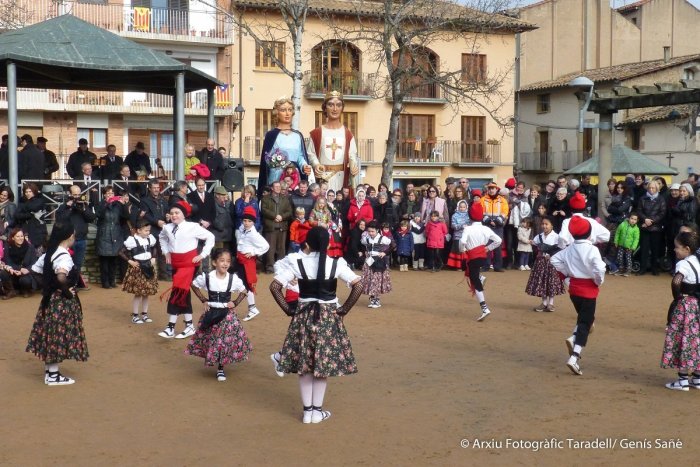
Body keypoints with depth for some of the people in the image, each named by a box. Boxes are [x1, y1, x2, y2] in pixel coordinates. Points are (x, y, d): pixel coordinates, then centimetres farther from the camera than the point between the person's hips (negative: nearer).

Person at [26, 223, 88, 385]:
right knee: (57, 337, -1)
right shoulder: (64, 256, -22)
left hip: (51, 298, 9)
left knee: (51, 336, 15)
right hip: (62, 301, -9)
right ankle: (53, 376, 7)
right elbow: (61, 277, -38)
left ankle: (49, 371, 23)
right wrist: (67, 291, -21)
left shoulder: (51, 252, 6)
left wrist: (52, 285, 13)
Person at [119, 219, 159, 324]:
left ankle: (144, 314, 20)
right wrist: (130, 261, -15)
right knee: (138, 293, -3)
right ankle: (134, 316, 7)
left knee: (147, 292, 10)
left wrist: (153, 258, 9)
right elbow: (121, 252, -13)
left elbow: (153, 248, 23)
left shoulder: (150, 238, 3)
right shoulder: (132, 240, -16)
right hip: (137, 269, -6)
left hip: (148, 268, 6)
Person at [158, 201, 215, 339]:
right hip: (175, 263, 6)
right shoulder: (167, 228, 4)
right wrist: (166, 252, 16)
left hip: (189, 262, -6)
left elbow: (210, 237, -4)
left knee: (177, 292, -13)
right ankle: (189, 326, 19)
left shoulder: (192, 227, -10)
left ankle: (171, 327, -10)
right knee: (183, 292, 10)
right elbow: (162, 237, 27)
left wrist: (203, 255, -5)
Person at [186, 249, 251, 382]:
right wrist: (203, 300, 1)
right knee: (210, 340, 4)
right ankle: (211, 362, 26)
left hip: (227, 314, 0)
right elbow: (194, 285, 8)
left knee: (226, 340, 0)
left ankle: (221, 369, 15)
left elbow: (243, 291, 9)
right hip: (211, 313, 0)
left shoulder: (233, 279, -9)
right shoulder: (206, 277, -10)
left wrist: (235, 302, -4)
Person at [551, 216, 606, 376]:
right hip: (588, 289, -6)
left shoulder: (569, 249, 3)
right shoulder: (592, 250, -16)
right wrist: (599, 282, -6)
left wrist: (565, 274, 11)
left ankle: (574, 338, 4)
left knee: (583, 317, 27)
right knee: (585, 324, -1)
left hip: (573, 287, 6)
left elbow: (554, 260, 7)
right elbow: (599, 270, -25)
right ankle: (574, 357, -9)